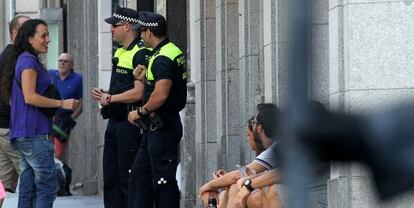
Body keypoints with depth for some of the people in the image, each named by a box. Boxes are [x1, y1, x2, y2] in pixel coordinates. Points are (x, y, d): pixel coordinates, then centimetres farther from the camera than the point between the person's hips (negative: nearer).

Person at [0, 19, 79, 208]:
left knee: (28, 188, 9)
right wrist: (62, 104, -16)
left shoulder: (24, 60, 19)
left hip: (24, 134, 10)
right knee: (47, 186, -10)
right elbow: (30, 97, -19)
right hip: (34, 134, -10)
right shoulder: (29, 61, -11)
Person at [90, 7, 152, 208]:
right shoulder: (120, 53, 17)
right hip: (114, 122, 10)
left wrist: (110, 98, -13)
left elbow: (138, 93, -22)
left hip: (130, 122, -10)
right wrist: (104, 94, 8)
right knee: (110, 177, 11)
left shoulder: (141, 54, -14)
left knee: (128, 178, -7)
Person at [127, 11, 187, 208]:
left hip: (162, 128, -11)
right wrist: (143, 77, 17)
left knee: (163, 180, -6)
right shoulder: (174, 52, 14)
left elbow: (160, 95, -28)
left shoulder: (162, 59, -19)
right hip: (154, 128, 11)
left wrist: (140, 112, -15)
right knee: (139, 174, 14)